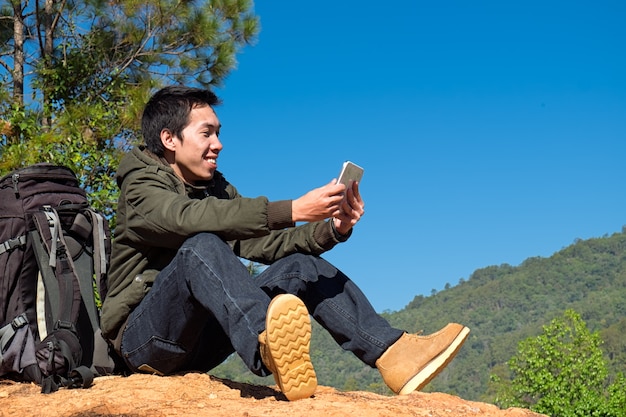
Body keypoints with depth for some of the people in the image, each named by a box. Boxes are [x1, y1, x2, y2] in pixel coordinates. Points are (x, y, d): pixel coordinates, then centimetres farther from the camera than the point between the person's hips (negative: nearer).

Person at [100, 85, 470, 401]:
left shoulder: (217, 188, 16)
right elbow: (194, 218, -30)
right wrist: (292, 210, -35)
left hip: (201, 339, 7)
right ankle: (270, 349, -61)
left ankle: (393, 354, -21)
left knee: (301, 264, -5)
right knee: (201, 246, -33)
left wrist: (332, 229, -13)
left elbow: (267, 243, 4)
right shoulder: (141, 189, -8)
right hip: (143, 338, -6)